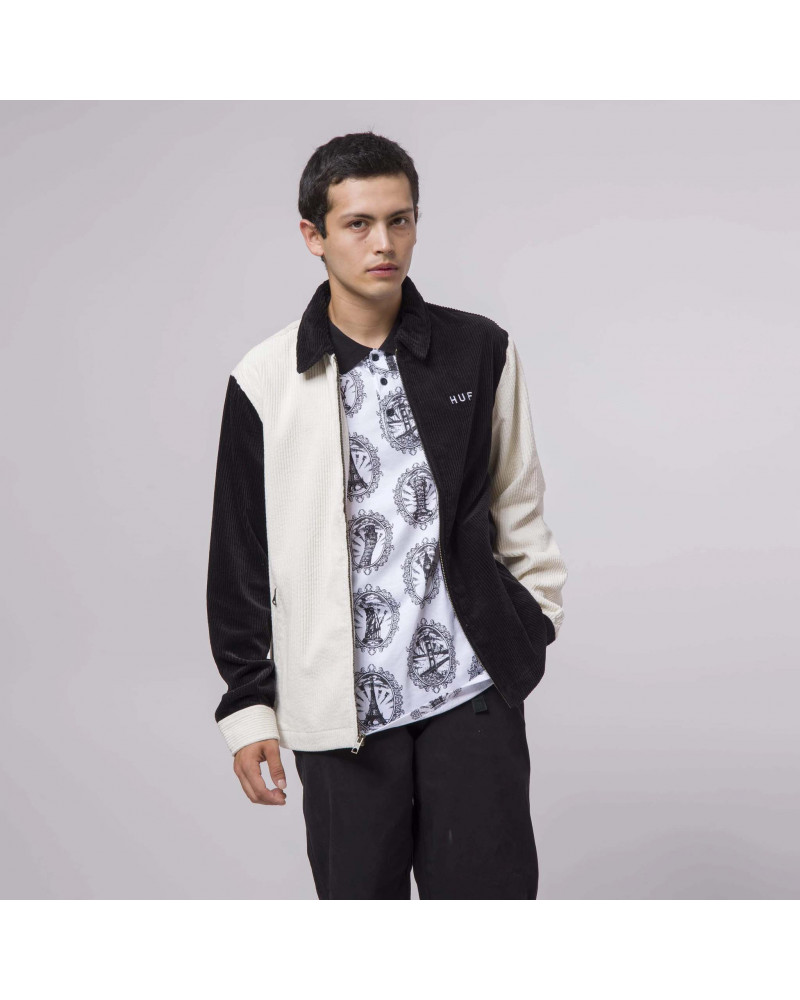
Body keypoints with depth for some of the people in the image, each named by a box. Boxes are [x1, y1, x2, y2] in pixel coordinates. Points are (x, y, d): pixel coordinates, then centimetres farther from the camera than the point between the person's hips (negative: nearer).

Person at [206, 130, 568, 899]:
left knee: (490, 889, 4)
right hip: (340, 703, 0)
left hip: (472, 689, 1)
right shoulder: (266, 381, -2)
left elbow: (518, 506, 11)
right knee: (359, 893, 9)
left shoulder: (481, 351, 1)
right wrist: (247, 704, 4)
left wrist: (538, 624, 9)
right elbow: (240, 559, 3)